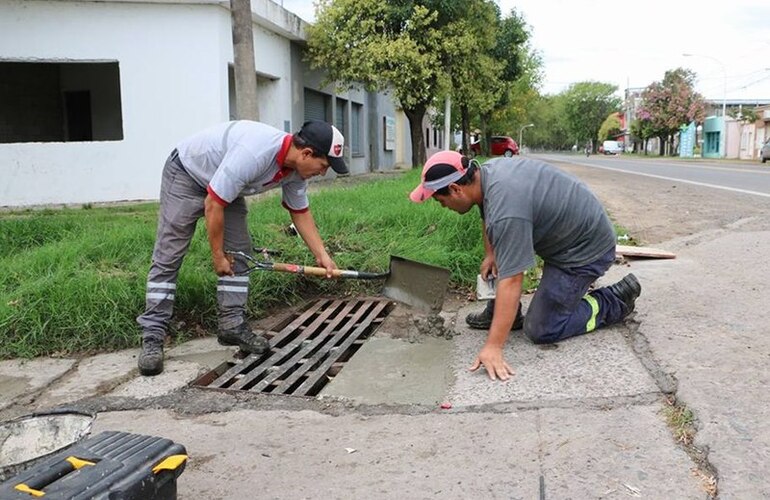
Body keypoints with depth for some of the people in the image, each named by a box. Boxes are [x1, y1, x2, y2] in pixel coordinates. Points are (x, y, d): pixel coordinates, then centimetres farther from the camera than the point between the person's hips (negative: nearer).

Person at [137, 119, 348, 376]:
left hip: (226, 185, 8)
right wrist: (217, 255, -20)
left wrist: (322, 255, -2)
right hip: (186, 174, -8)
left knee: (239, 252, 1)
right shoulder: (253, 154, -40)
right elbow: (213, 204, -31)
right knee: (167, 257, -9)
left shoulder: (295, 171, -14)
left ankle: (232, 325, 7)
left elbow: (300, 213, 4)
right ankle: (152, 336, -6)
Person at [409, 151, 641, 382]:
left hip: (587, 249, -9)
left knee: (540, 331, -4)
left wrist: (493, 348, -32)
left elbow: (511, 282, -33)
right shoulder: (486, 170, -5)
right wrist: (490, 254, 8)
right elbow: (488, 217, 16)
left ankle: (616, 300, 7)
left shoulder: (506, 211, -33)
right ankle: (498, 313, 14)